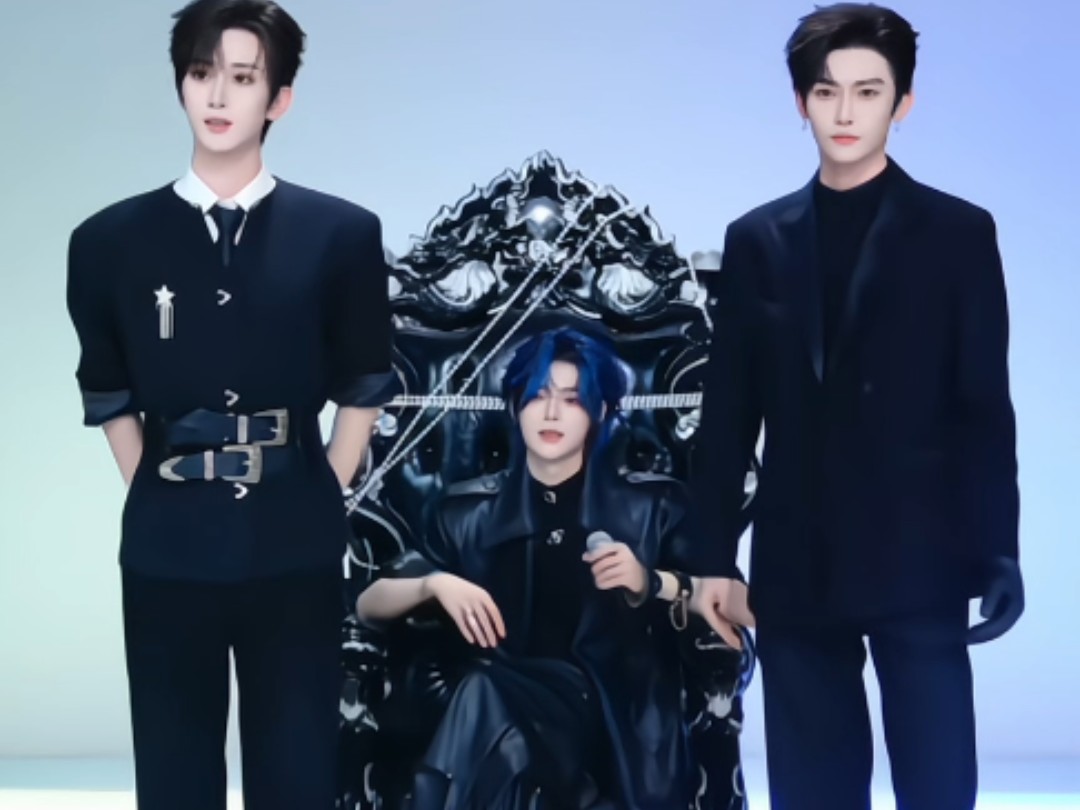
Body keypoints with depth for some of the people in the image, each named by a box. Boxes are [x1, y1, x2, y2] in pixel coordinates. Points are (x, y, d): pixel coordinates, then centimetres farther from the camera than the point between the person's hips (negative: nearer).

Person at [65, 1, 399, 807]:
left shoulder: (342, 235, 1)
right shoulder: (111, 240, 3)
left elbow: (363, 388, 9)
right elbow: (109, 395, 12)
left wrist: (321, 500, 3)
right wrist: (158, 498, 6)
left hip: (294, 548, 0)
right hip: (167, 547, 1)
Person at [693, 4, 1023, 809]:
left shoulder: (958, 232, 2)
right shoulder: (757, 240, 9)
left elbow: (985, 406, 0)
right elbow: (730, 412, 9)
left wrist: (997, 554, -6)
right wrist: (712, 556, 5)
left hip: (917, 561, -2)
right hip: (795, 567, 3)